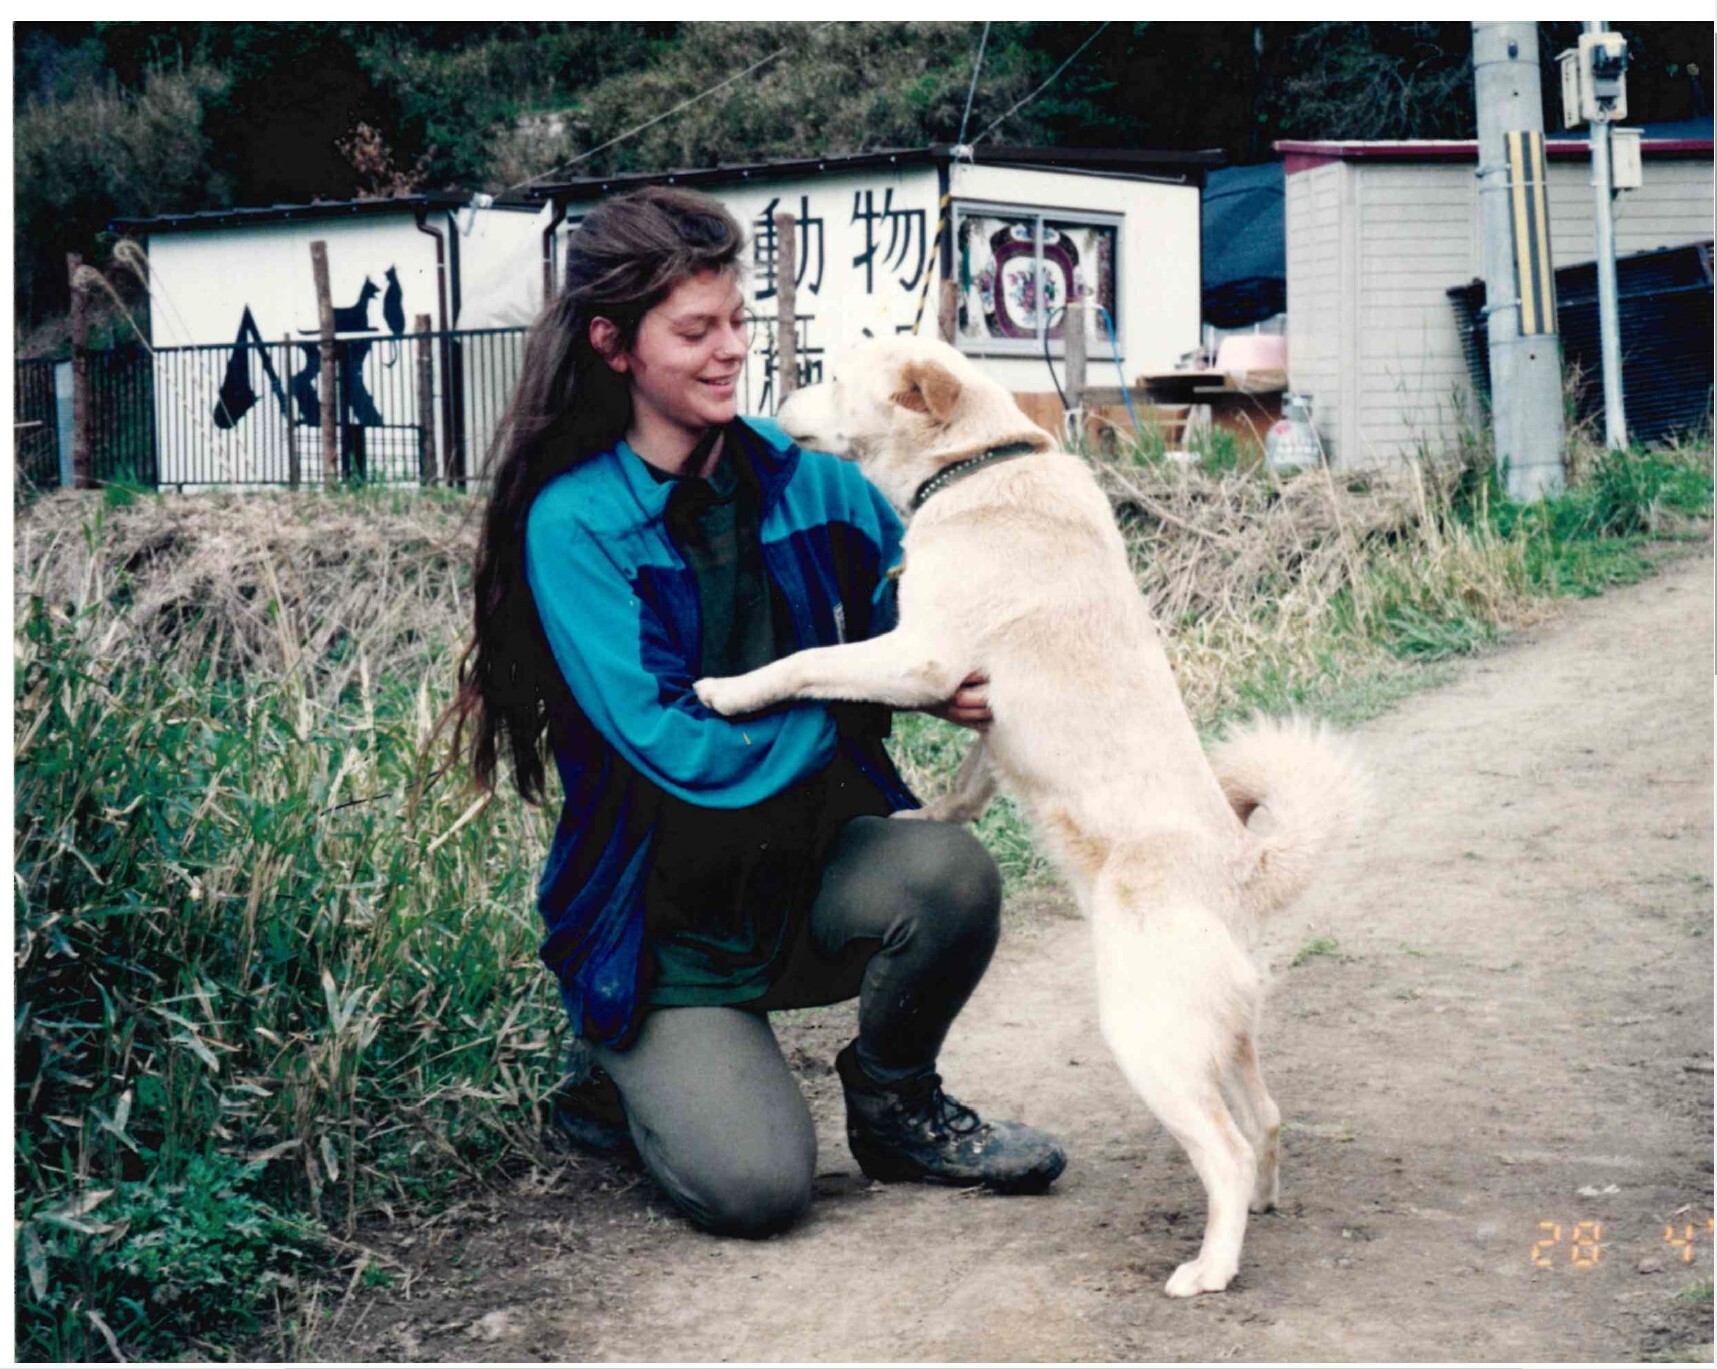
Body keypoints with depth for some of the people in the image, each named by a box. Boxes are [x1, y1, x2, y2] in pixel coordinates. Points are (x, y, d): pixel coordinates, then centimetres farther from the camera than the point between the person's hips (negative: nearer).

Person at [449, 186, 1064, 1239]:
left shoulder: (806, 480, -1)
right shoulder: (572, 522, -14)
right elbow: (676, 746, -22)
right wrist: (878, 687, -24)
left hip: (810, 872, 4)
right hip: (664, 916, -4)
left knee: (949, 870, -28)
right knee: (756, 1183, -22)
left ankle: (895, 1097, 2)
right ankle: (642, 1078, 13)